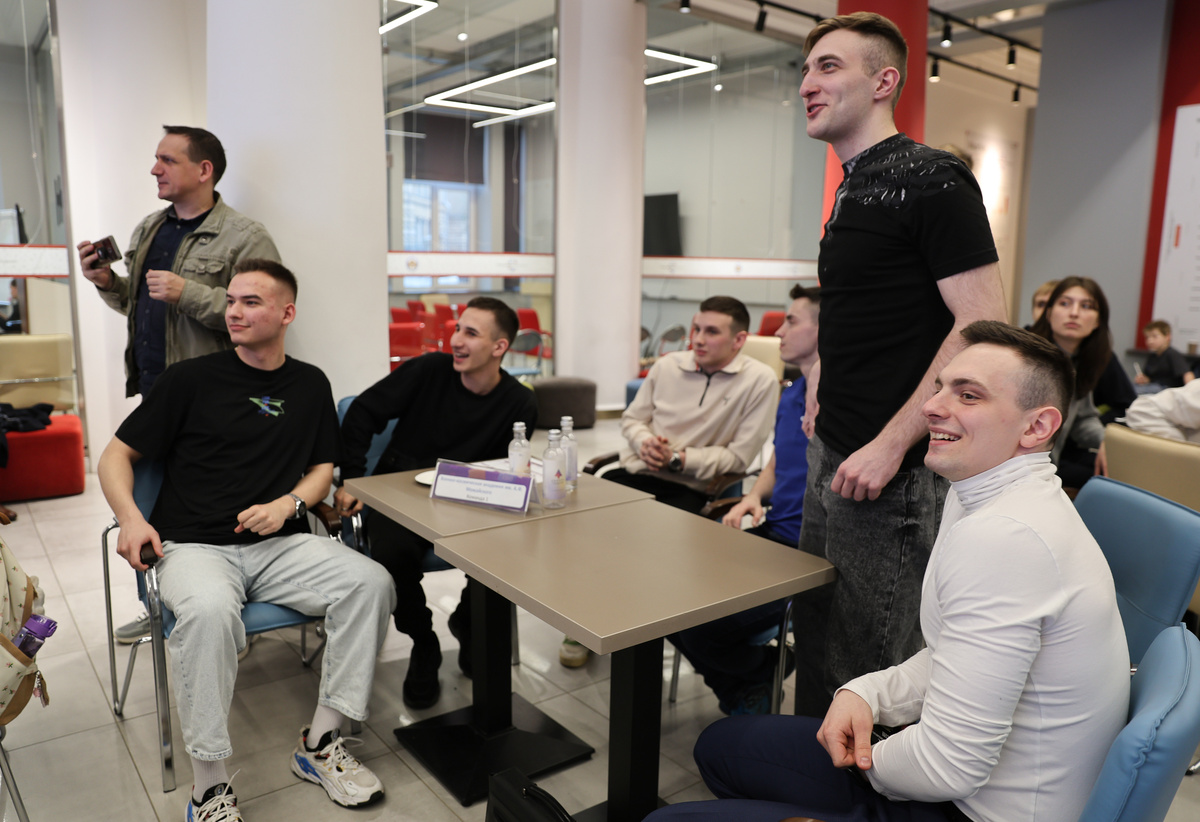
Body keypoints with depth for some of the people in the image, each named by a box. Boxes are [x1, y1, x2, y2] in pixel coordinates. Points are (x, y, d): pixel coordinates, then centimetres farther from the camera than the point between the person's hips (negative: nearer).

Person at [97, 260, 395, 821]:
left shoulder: (310, 385, 13)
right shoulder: (190, 379, 4)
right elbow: (116, 456, 8)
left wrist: (288, 504, -3)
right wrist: (129, 516, -10)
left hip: (280, 544, 3)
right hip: (194, 545, -2)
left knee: (370, 582, -23)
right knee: (209, 611, -37)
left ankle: (319, 744, -10)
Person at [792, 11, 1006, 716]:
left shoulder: (929, 178, -11)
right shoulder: (853, 187, 15)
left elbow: (983, 325, -18)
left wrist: (889, 447, -20)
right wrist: (827, 408, 15)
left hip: (889, 473, -9)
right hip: (832, 458, 9)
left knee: (874, 660, 4)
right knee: (817, 638, 19)